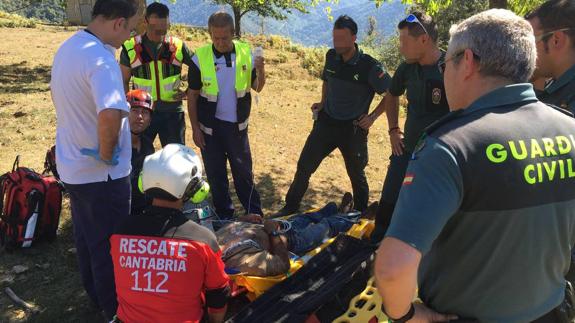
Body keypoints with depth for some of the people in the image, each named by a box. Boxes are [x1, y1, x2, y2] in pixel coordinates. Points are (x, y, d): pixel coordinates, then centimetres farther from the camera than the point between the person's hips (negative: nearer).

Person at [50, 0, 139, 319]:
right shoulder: (100, 57, -26)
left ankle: (95, 295, 44)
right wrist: (107, 153, -24)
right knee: (109, 246, 9)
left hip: (71, 166, 9)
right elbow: (110, 115, -42)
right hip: (102, 174, -9)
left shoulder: (67, 47, 5)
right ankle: (114, 309, 28)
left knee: (86, 238, 24)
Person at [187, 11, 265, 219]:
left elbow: (257, 88, 0)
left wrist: (261, 70, -21)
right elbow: (192, 96, -3)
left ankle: (255, 214, 26)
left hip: (237, 125, 1)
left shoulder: (246, 54, -6)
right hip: (210, 126, 0)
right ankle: (224, 216, 27)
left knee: (243, 171, 11)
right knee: (215, 173, 10)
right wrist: (195, 128, -5)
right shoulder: (200, 58, -10)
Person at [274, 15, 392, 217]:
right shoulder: (331, 57, -1)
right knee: (304, 166, 4)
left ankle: (361, 214, 34)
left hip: (353, 128, -4)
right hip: (326, 122, 4)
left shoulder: (369, 66, -16)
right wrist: (323, 102, 8)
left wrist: (373, 117, -10)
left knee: (357, 175, 13)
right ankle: (290, 208, 20)